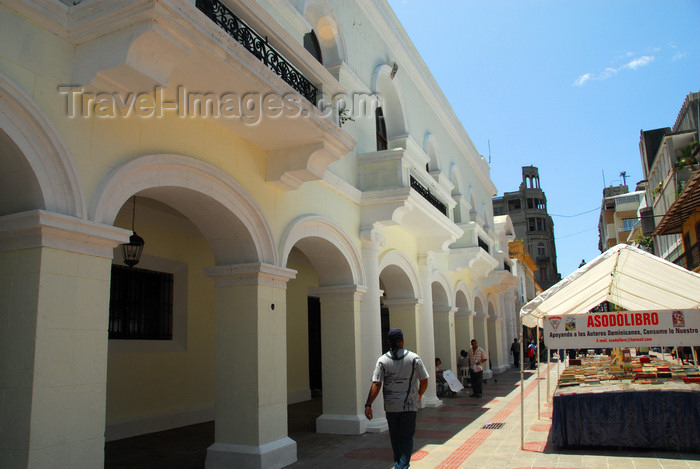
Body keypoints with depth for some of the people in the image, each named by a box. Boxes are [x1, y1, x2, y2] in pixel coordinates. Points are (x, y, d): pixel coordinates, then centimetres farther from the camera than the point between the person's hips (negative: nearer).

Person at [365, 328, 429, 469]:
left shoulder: (382, 360, -5)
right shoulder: (414, 358, -5)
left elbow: (376, 384, -12)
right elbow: (424, 381, -1)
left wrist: (368, 405, -10)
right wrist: (419, 394, 18)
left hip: (390, 406, 2)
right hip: (409, 405, -1)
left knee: (395, 437, 17)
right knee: (407, 438, 3)